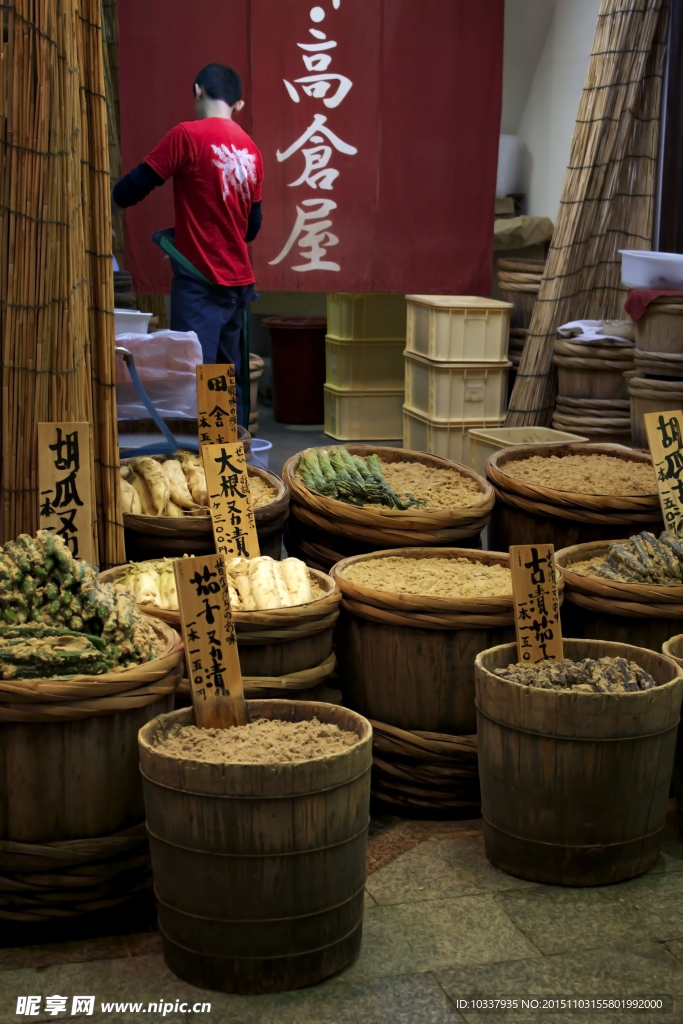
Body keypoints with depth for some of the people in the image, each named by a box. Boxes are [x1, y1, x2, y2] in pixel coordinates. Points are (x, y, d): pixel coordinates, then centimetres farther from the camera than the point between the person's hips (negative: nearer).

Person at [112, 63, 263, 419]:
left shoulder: (187, 135, -9)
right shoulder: (251, 151, 10)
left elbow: (132, 188, -10)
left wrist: (114, 197, 13)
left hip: (200, 282, -7)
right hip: (239, 281, 7)